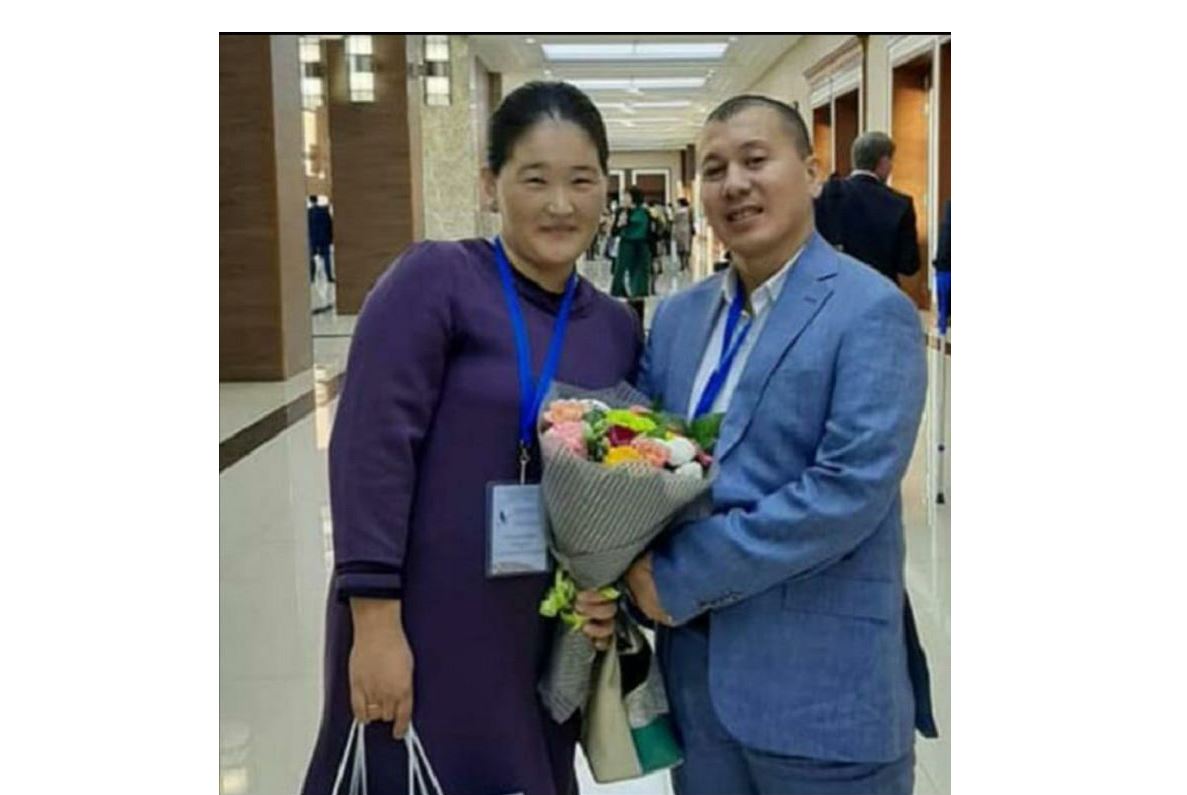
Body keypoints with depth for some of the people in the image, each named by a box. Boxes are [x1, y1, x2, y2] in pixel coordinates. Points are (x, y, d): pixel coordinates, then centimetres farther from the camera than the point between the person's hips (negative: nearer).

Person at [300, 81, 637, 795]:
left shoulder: (618, 327, 6)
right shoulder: (434, 279, -10)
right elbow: (371, 449, -15)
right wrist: (374, 621, -18)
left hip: (545, 640, 5)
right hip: (423, 629, -5)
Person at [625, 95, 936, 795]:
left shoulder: (873, 311, -10)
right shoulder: (678, 315, 10)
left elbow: (853, 487, -20)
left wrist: (683, 576, -18)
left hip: (822, 679, -5)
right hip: (696, 669, 6)